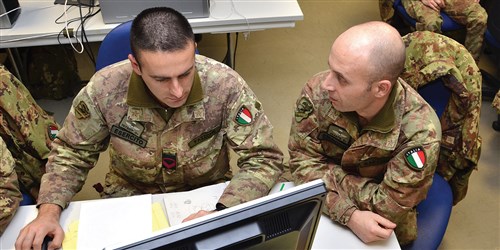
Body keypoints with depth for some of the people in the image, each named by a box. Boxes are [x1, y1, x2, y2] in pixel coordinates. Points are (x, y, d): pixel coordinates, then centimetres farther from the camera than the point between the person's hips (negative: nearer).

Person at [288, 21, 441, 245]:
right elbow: (303, 162, -17)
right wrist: (350, 215, -30)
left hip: (384, 229, 0)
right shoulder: (317, 92, -22)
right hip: (322, 209, 0)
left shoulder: (419, 132, -29)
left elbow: (386, 207, -22)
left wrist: (328, 174, -22)